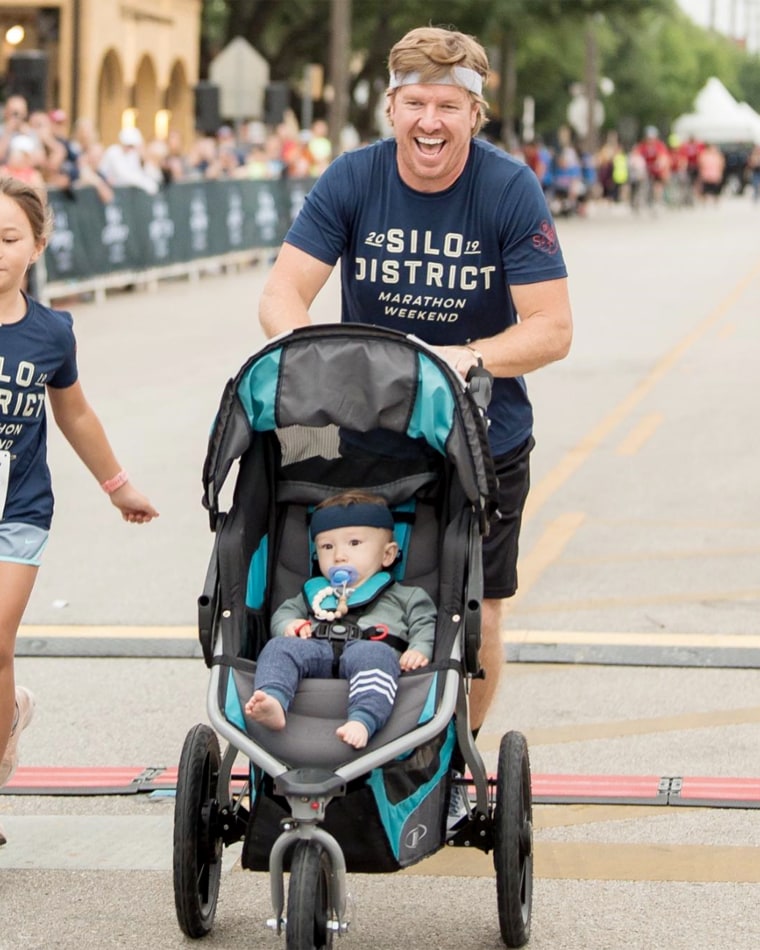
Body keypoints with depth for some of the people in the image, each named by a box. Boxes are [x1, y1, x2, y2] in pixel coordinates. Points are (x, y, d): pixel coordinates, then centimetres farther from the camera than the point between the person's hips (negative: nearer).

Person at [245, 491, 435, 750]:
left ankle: (363, 721, -63)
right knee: (278, 647, -24)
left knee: (373, 655, -40)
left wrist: (420, 650, -7)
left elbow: (425, 623, 16)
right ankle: (273, 702, -52)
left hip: (372, 648, -4)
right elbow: (285, 611, 38)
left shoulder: (402, 597, 27)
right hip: (318, 649, 4)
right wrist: (289, 624, 12)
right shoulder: (314, 592, 40)